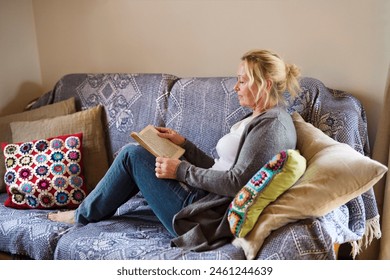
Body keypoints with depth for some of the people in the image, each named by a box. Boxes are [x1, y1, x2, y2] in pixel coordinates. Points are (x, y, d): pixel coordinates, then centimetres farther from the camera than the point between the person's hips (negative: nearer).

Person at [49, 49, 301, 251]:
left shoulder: (271, 124, -15)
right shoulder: (259, 118, 16)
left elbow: (236, 183, -22)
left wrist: (181, 170, -16)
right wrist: (184, 144, 9)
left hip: (210, 217, -10)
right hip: (205, 201, 10)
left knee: (133, 154, -4)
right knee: (135, 153, 16)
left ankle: (84, 215, 15)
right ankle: (92, 210, 26)